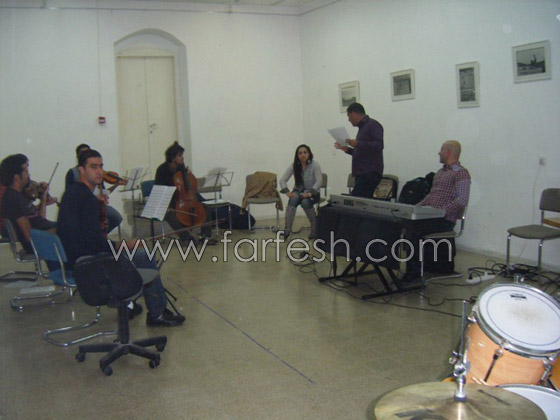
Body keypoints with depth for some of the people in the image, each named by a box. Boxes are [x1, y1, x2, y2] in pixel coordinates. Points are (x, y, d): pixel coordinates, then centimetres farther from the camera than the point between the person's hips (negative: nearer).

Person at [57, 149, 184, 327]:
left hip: (71, 257, 11)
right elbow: (95, 241, -23)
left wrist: (99, 205, 10)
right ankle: (157, 314, 2)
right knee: (144, 257, -6)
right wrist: (123, 244, -10)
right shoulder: (88, 198, -20)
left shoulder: (72, 192, 12)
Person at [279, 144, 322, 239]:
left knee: (305, 202, -36)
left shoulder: (314, 165, -9)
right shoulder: (294, 166, -2)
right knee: (293, 199, -33)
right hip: (298, 191, 2)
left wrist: (310, 193, -35)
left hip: (311, 193, -2)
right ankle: (287, 230, -35)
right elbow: (282, 180, -7)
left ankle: (315, 228, -15)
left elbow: (319, 181, -20)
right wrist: (287, 192, -26)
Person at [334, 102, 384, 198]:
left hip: (370, 173, -9)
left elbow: (379, 145, -17)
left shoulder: (373, 125, -4)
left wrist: (358, 144, -21)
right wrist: (347, 149, 19)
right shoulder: (363, 127, 23)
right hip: (362, 173, 9)